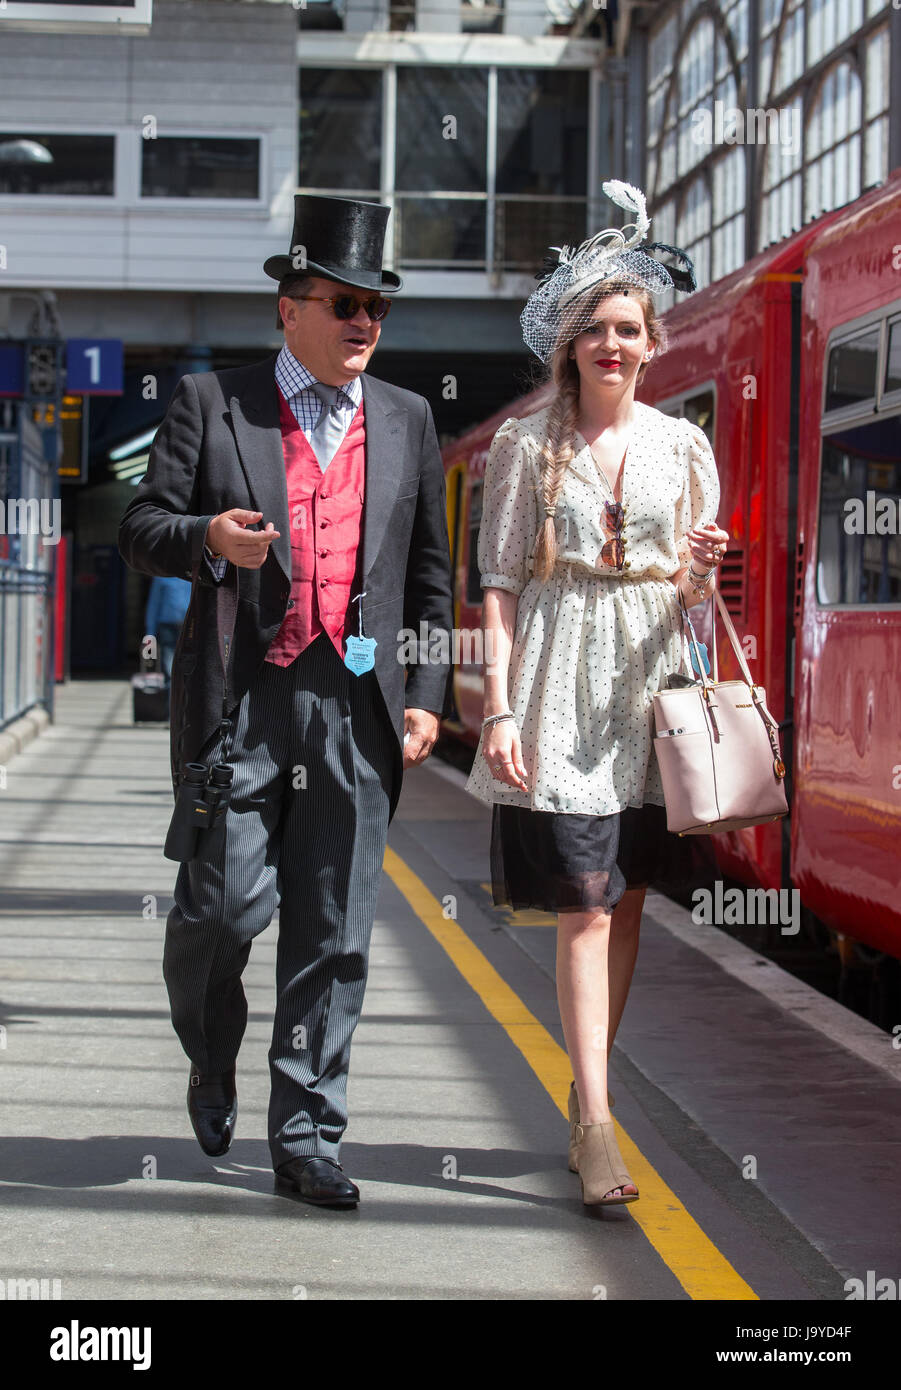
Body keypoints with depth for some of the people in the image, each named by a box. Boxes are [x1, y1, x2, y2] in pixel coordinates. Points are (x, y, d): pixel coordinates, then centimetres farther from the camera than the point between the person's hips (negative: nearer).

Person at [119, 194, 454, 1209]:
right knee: (228, 902, -5)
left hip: (359, 707, 2)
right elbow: (140, 530, 5)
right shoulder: (210, 403, 6)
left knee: (334, 934, 1)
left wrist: (427, 697, 9)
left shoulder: (407, 421, 15)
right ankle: (211, 1057, 27)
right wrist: (207, 539, -17)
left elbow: (430, 573, 17)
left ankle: (307, 1139, 9)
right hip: (240, 698, -2)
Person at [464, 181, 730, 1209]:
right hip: (559, 688, -3)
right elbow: (500, 583, -1)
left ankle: (588, 1105, 20)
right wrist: (499, 708, -9)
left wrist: (698, 573, -12)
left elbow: (696, 591, 12)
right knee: (584, 908, -9)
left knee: (623, 903, 8)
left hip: (649, 681, 3)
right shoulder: (527, 445, 2)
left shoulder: (683, 448, 10)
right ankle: (596, 1124, -11)